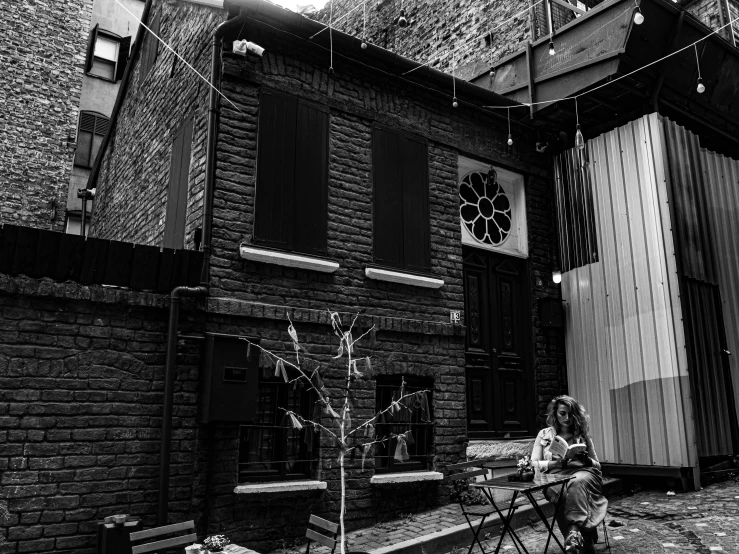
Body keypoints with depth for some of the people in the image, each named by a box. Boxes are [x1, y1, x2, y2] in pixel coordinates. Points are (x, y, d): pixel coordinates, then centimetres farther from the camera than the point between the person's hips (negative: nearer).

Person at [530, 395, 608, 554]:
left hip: (583, 473, 0)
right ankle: (584, 540, -45)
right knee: (561, 492, -38)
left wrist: (587, 460, -4)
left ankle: (575, 530, -56)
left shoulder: (583, 435, 19)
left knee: (577, 483, -39)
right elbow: (534, 464, 10)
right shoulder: (544, 434, 15)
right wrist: (555, 463, -8)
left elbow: (597, 465, 20)